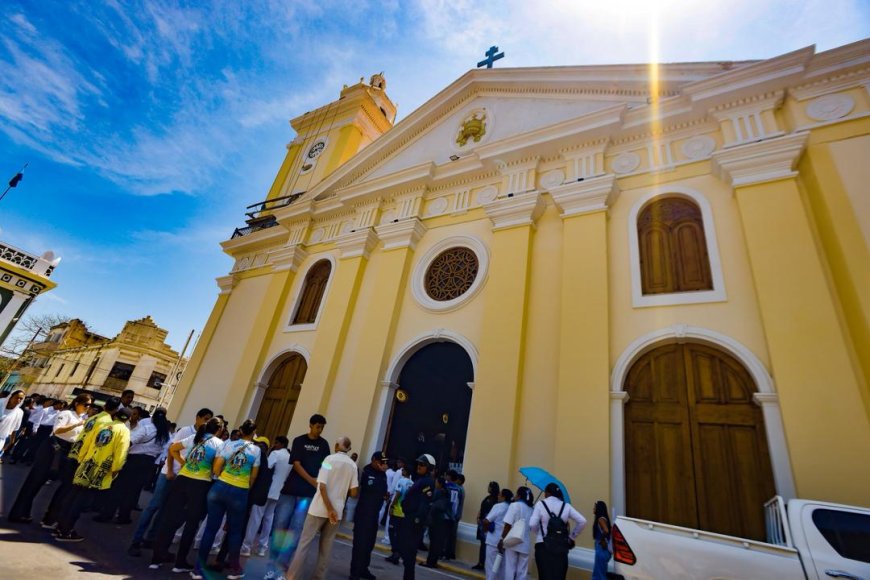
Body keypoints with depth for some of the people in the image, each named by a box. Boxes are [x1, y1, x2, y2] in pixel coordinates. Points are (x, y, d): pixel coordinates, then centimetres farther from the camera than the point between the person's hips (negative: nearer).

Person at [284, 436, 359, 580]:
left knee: (305, 542, 8)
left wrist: (330, 509, -13)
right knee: (326, 547, 14)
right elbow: (354, 493, 0)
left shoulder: (330, 458, -9)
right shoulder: (353, 465, 1)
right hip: (337, 511, 3)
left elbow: (322, 486, -17)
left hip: (319, 508, -3)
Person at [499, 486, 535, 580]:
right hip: (525, 544, 5)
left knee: (510, 569, 4)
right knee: (522, 572, 11)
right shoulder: (531, 509, 9)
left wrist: (502, 539, -4)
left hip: (512, 542, -5)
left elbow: (508, 525, -10)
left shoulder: (515, 505, -7)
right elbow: (532, 527, 10)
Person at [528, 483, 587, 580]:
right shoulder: (566, 506, 7)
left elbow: (532, 524, -12)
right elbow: (582, 521, 2)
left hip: (544, 545, -3)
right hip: (561, 545, 3)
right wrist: (571, 536, 11)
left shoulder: (540, 504, -2)